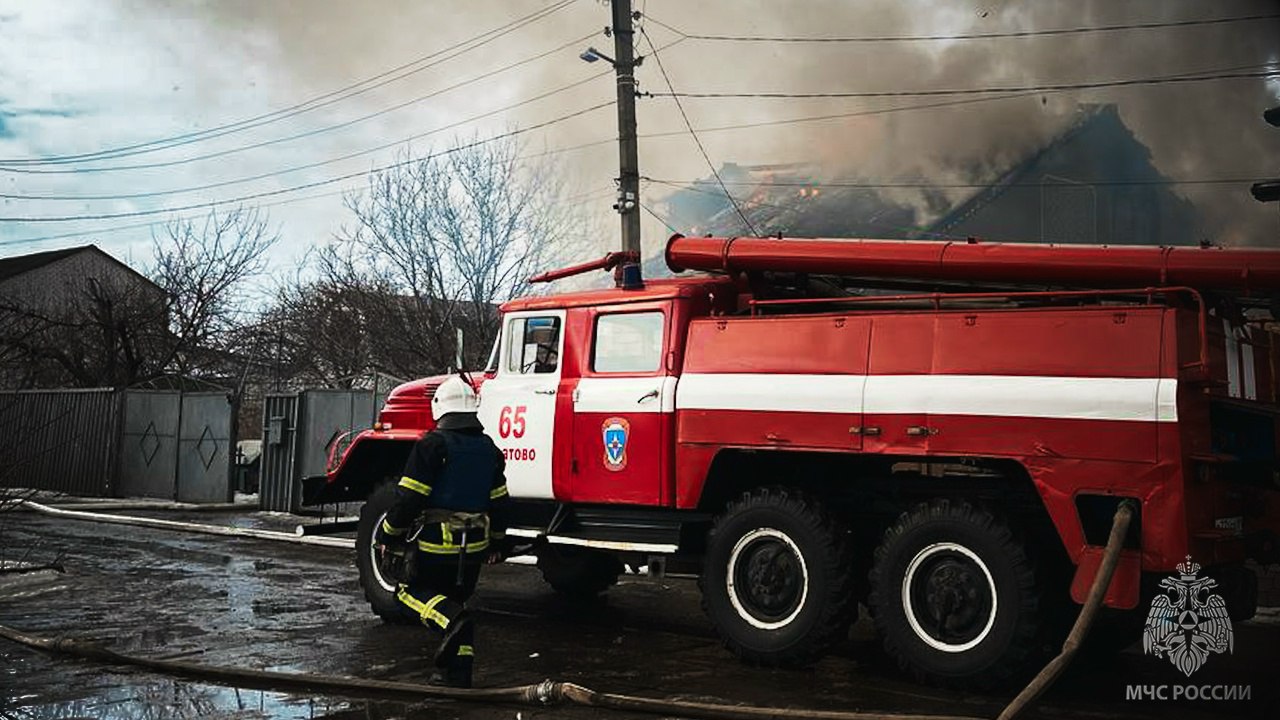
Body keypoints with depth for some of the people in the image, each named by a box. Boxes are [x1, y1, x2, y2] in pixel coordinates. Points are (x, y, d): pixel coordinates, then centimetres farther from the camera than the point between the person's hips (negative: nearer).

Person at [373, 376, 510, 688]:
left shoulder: (432, 445, -13)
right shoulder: (489, 449, 7)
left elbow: (409, 498, -15)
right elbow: (498, 501, 13)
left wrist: (388, 536, -2)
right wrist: (497, 543, 25)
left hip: (434, 544, -5)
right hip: (474, 545, 6)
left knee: (412, 591, 13)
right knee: (456, 600, 18)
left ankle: (451, 620, -16)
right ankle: (458, 671, 16)